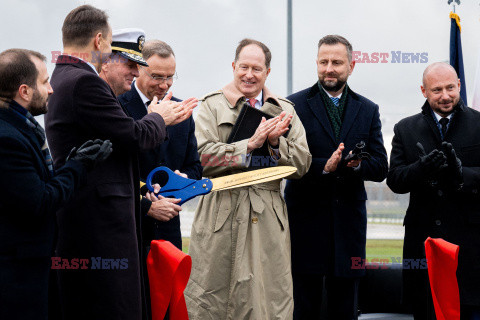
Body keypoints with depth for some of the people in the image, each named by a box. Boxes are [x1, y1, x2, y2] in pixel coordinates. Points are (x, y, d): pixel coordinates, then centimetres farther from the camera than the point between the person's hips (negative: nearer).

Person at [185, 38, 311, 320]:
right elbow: (204, 157, -8)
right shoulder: (212, 106, 7)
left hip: (269, 219, 2)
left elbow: (302, 164, 9)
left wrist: (276, 141, -8)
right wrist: (251, 144, -13)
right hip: (222, 215, -2)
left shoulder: (284, 110, 16)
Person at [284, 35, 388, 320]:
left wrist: (357, 165, -15)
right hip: (306, 220, -3)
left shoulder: (368, 110, 11)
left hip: (349, 222, 3)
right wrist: (324, 167, -22)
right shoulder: (295, 105, 1)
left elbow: (381, 168, 6)